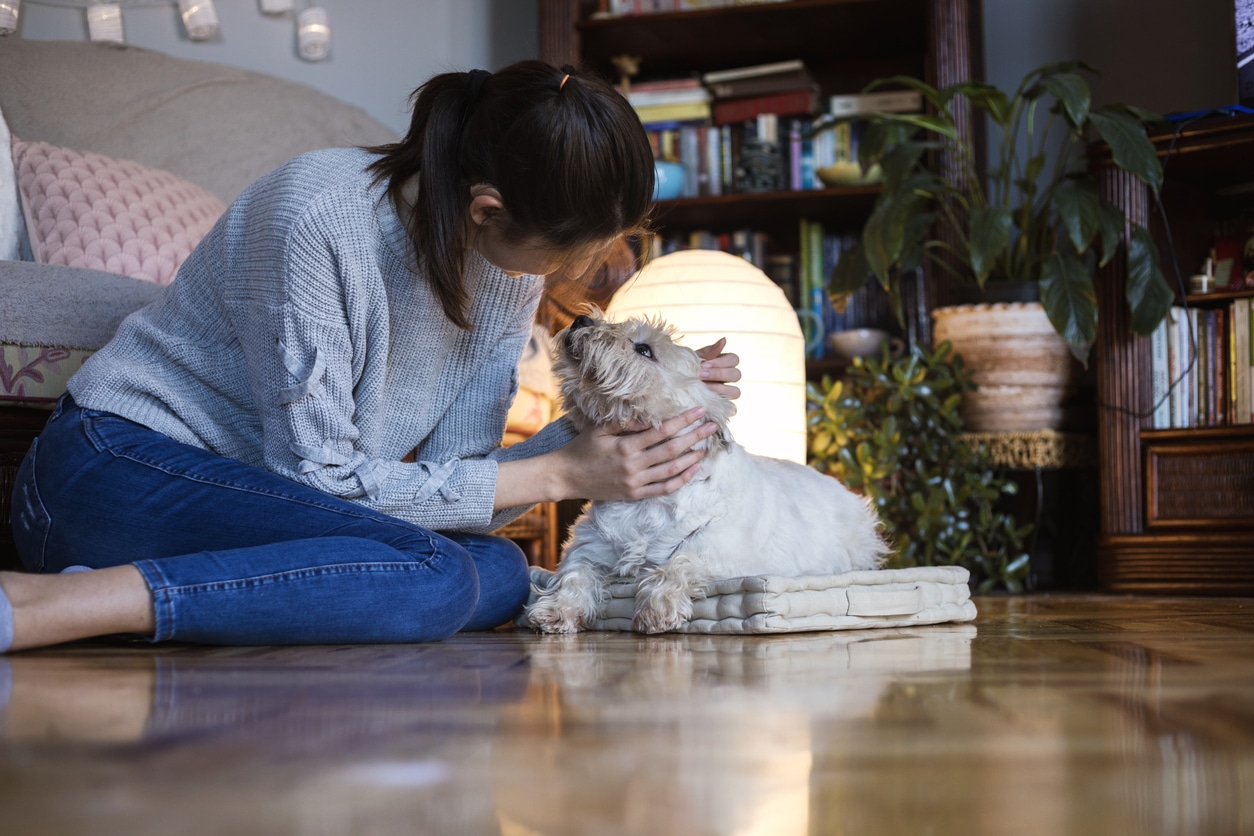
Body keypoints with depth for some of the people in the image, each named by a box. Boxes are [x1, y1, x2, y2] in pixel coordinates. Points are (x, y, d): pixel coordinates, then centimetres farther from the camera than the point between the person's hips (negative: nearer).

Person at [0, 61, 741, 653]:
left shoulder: (511, 259, -3)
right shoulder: (318, 215, -25)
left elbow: (451, 479, -3)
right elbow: (318, 477, -22)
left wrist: (619, 422, -15)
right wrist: (555, 477, -22)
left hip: (252, 497, 8)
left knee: (499, 572, -16)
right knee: (429, 575, -29)